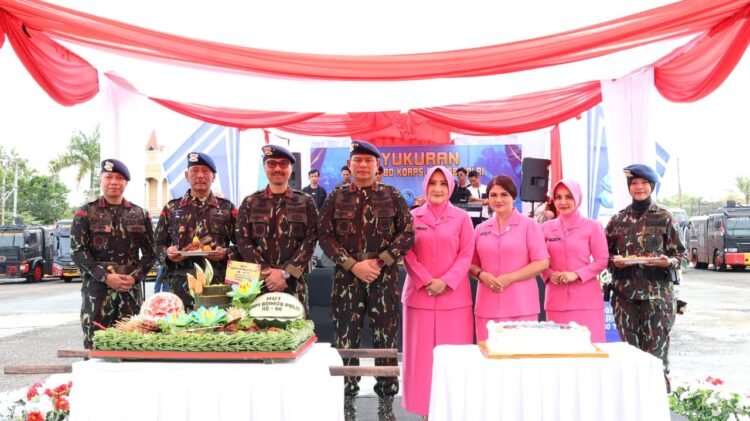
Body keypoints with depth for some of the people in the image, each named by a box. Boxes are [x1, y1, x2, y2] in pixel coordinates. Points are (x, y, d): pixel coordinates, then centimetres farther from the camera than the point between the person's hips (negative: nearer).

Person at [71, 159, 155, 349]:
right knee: (95, 345, -3)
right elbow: (77, 252, -2)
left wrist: (135, 277, -8)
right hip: (97, 289, -2)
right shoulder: (85, 213, 5)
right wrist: (106, 277, -13)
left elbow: (150, 252, 10)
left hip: (131, 289, 2)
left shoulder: (140, 214, 12)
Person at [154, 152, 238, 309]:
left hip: (219, 287, -1)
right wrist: (167, 254, -6)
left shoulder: (227, 208, 10)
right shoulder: (171, 208, 13)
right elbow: (158, 244, 15)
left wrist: (226, 253, -10)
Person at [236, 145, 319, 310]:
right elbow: (243, 242, 1)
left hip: (294, 283, 0)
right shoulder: (250, 203, 9)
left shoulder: (306, 202, 7)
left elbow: (309, 242, -2)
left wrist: (285, 273, -13)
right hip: (257, 281, 1)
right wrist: (266, 272, -12)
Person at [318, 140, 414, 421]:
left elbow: (407, 233, 0)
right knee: (346, 341, 5)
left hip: (385, 279, 0)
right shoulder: (336, 197, 5)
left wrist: (379, 262, -11)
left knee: (386, 341, 4)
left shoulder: (392, 196, 4)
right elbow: (325, 236, 0)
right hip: (346, 278, 1)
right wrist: (353, 265, -12)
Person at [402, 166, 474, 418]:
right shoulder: (413, 217, 6)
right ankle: (426, 408, 14)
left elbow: (466, 255, -1)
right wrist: (426, 281, -11)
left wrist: (445, 281, -13)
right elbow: (407, 254, 2)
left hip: (454, 295, 0)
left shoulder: (461, 218, 4)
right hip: (420, 295, 1)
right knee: (422, 353, 4)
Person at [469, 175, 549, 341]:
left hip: (521, 306, -3)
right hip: (488, 306, 3)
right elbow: (471, 263, 16)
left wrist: (509, 278, -12)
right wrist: (481, 275, -7)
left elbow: (542, 263, -5)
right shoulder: (481, 229, 12)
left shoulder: (529, 225, 1)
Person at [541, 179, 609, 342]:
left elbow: (602, 261, -3)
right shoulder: (546, 227, 8)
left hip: (586, 297, -3)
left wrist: (576, 275, -14)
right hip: (556, 297, 3)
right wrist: (549, 274, -8)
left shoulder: (592, 226, -1)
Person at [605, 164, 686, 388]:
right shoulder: (617, 219, 8)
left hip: (657, 293, -2)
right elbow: (604, 255, 14)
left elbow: (682, 255, 4)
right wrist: (614, 261, -7)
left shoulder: (665, 218, 2)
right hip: (625, 294, 2)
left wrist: (668, 262, -16)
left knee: (656, 352, -3)